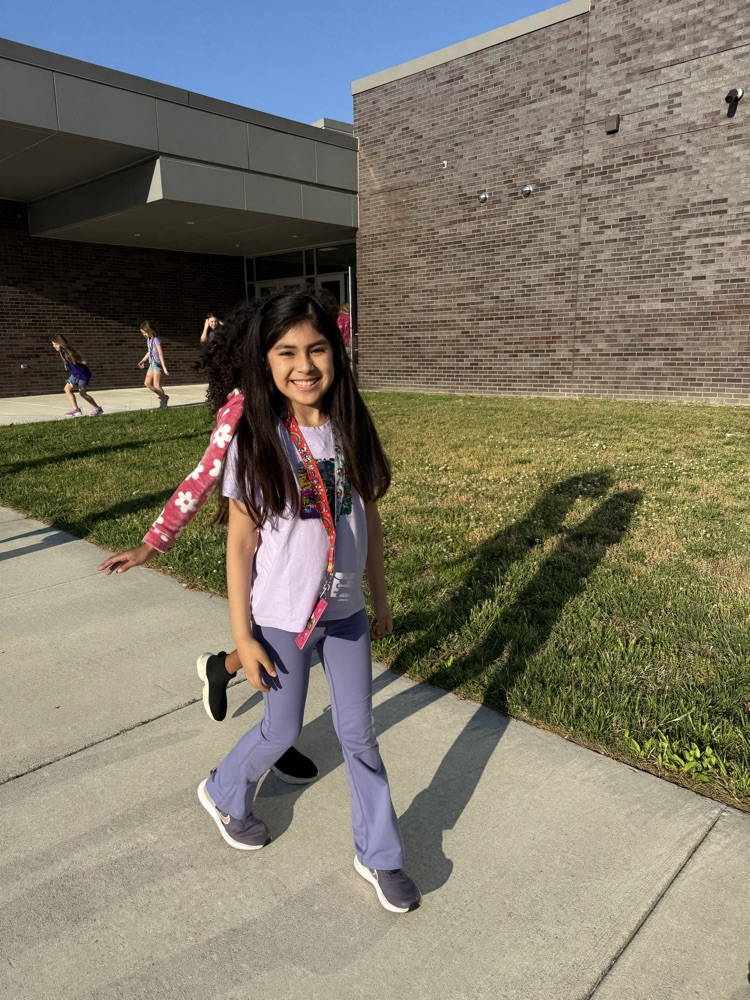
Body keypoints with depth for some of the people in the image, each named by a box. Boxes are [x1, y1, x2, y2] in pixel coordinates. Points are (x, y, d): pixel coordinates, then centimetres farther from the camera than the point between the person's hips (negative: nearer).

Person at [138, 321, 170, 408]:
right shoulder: (148, 339, 9)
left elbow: (161, 354, -20)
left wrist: (164, 367, -24)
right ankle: (164, 397, 15)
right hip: (152, 364, 9)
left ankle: (164, 401, 9)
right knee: (147, 383, 5)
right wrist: (143, 361, 22)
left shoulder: (156, 340, -16)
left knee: (156, 385, -6)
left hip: (158, 364, -9)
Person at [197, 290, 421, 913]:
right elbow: (241, 542, -11)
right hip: (281, 618, -3)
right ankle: (225, 794, 48)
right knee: (282, 732, 15)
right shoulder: (256, 443, -15)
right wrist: (242, 634, -9)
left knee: (359, 734, 13)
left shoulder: (352, 432, -4)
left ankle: (379, 855, 33)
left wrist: (380, 596, 10)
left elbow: (368, 518, 5)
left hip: (346, 611, 3)